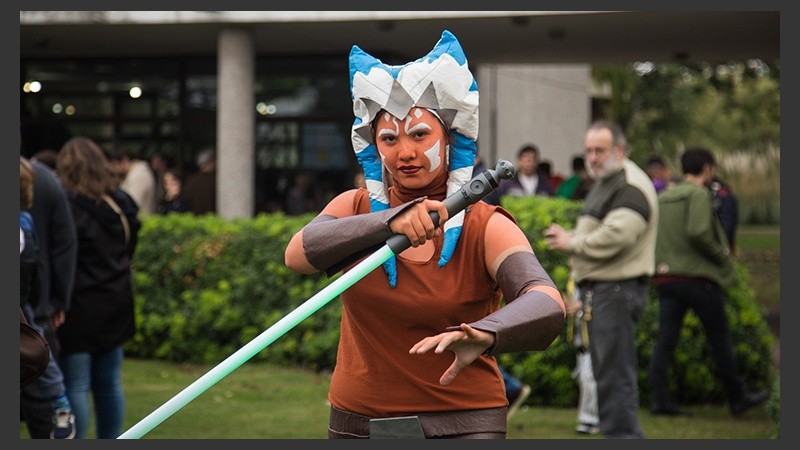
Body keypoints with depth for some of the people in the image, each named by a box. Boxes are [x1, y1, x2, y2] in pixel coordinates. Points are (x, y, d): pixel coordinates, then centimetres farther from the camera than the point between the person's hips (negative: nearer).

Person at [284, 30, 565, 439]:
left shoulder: (484, 227, -7)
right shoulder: (356, 208, 3)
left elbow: (547, 306, -25)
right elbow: (299, 255, -18)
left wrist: (484, 334, -46)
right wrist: (388, 222, -33)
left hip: (461, 424, -3)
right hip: (355, 423, 3)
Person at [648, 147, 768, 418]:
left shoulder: (662, 198, 15)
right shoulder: (699, 195, -9)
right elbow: (697, 232, -22)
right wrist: (722, 256, -10)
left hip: (665, 278, 7)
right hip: (697, 277, -6)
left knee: (665, 339, 1)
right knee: (719, 340, 5)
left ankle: (660, 399, -8)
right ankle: (737, 398, 14)